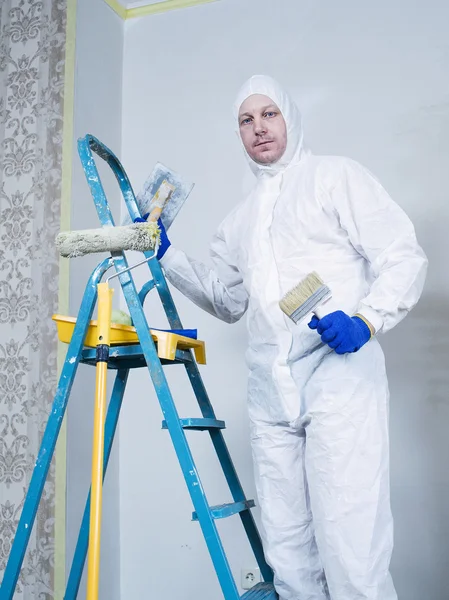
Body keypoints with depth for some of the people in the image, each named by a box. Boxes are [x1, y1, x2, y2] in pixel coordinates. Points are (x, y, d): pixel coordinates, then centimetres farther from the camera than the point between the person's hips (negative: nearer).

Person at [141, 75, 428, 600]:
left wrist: (366, 320, -17)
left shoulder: (336, 176, 6)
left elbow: (403, 257, -1)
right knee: (288, 552, 8)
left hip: (340, 376, -5)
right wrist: (166, 255, 19)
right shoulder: (240, 220, 24)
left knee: (350, 549, -10)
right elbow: (227, 301, 28)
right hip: (270, 394, 6)